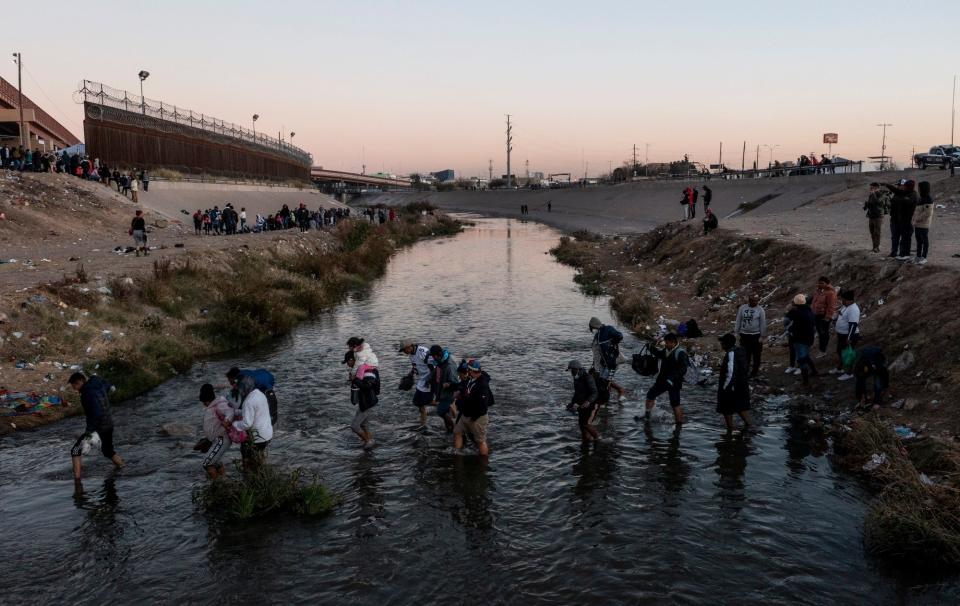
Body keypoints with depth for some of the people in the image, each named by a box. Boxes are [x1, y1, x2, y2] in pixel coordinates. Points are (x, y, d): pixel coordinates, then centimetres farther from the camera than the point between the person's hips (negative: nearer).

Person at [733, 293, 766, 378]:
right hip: (744, 335, 2)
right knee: (745, 354, 9)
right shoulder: (742, 308, 2)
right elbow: (738, 321, 5)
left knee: (756, 355, 8)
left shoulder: (760, 310, -5)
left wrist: (762, 336, -6)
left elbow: (763, 324, -4)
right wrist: (736, 332, 1)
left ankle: (755, 371, 20)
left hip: (756, 335, -2)